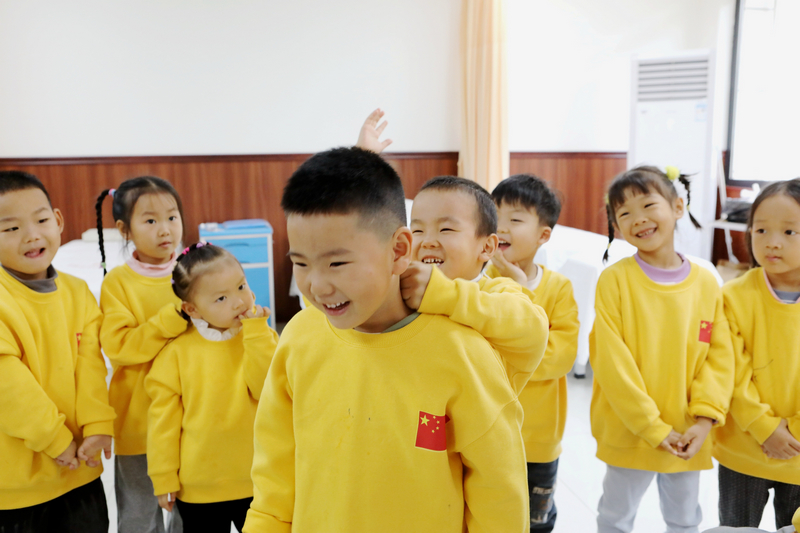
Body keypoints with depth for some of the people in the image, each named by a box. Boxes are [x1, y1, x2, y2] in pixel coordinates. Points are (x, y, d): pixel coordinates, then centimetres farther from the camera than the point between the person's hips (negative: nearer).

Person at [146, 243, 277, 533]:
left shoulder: (261, 338, -5)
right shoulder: (178, 350, -8)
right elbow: (163, 414, -4)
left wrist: (254, 330, -20)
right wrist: (163, 476, -1)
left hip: (256, 483, 1)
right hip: (198, 488, -1)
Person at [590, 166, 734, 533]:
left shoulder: (706, 282, -3)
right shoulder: (615, 280, -14)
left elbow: (719, 355, 0)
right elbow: (611, 361, -16)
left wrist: (704, 419, -11)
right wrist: (652, 427, -16)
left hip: (688, 436, 3)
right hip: (628, 431, -3)